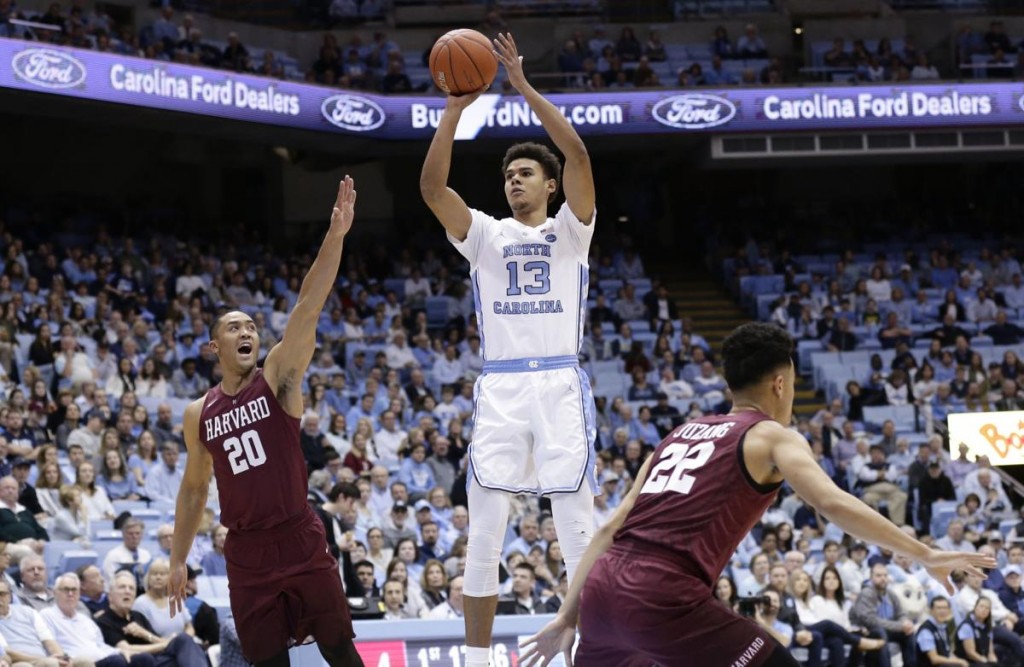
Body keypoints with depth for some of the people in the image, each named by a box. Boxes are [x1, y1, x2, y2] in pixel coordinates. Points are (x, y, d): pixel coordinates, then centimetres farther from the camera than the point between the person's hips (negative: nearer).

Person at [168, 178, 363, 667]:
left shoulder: (277, 378, 0)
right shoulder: (198, 414, 9)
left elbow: (307, 308, -12)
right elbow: (193, 489, 18)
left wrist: (336, 236, -24)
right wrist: (178, 561, 15)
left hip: (300, 541, -2)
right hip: (246, 552, 2)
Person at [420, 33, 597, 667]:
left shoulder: (569, 230, 7)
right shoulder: (486, 235, 12)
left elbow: (578, 154, -8)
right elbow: (433, 186, -2)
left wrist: (525, 87, -10)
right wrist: (455, 108, -9)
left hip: (561, 385, -2)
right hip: (500, 388, 2)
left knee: (578, 527, -3)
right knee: (484, 530, 0)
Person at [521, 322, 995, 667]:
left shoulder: (681, 435, 26)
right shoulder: (772, 438, 7)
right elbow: (833, 504, -10)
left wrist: (567, 617, 26)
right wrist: (925, 556, -10)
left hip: (603, 585, 7)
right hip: (663, 595, -7)